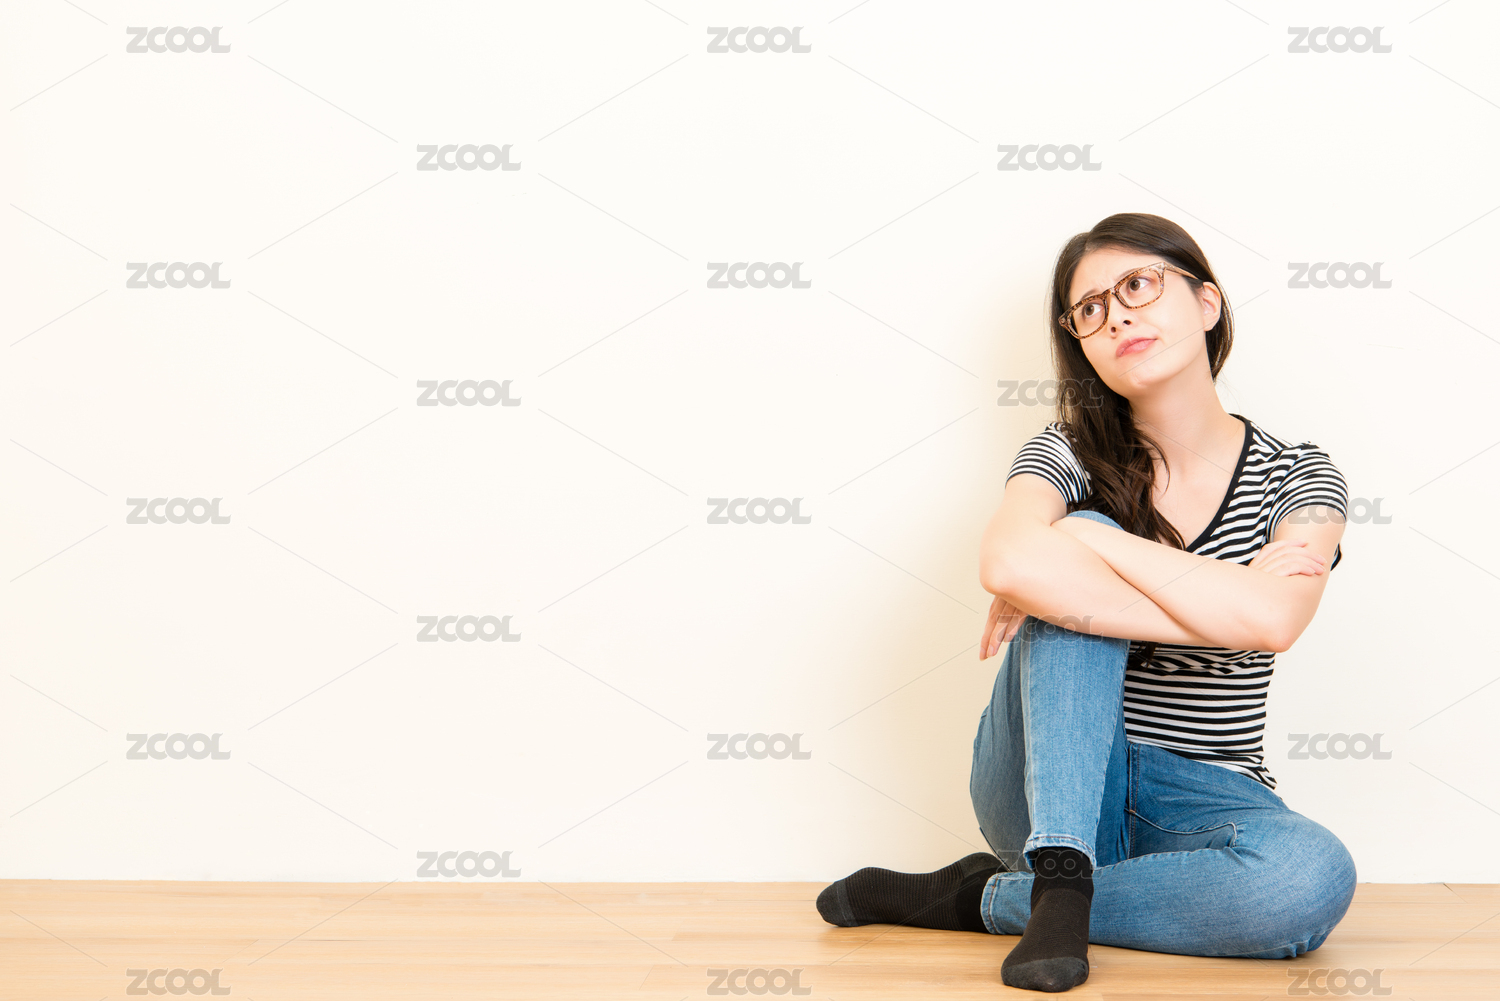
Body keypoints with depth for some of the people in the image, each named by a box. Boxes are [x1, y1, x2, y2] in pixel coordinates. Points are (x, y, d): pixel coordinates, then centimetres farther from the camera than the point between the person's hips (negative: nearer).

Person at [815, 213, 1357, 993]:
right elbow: (1008, 563, -25)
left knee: (1314, 879, -35)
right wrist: (1218, 603, -21)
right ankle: (1060, 879, -31)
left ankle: (983, 900, -18)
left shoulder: (1298, 477, 2)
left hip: (1205, 803, 1)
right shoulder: (1069, 454, 1)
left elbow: (1270, 620, -22)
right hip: (1052, 787, -1)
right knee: (1075, 556, -25)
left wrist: (1086, 545, -18)